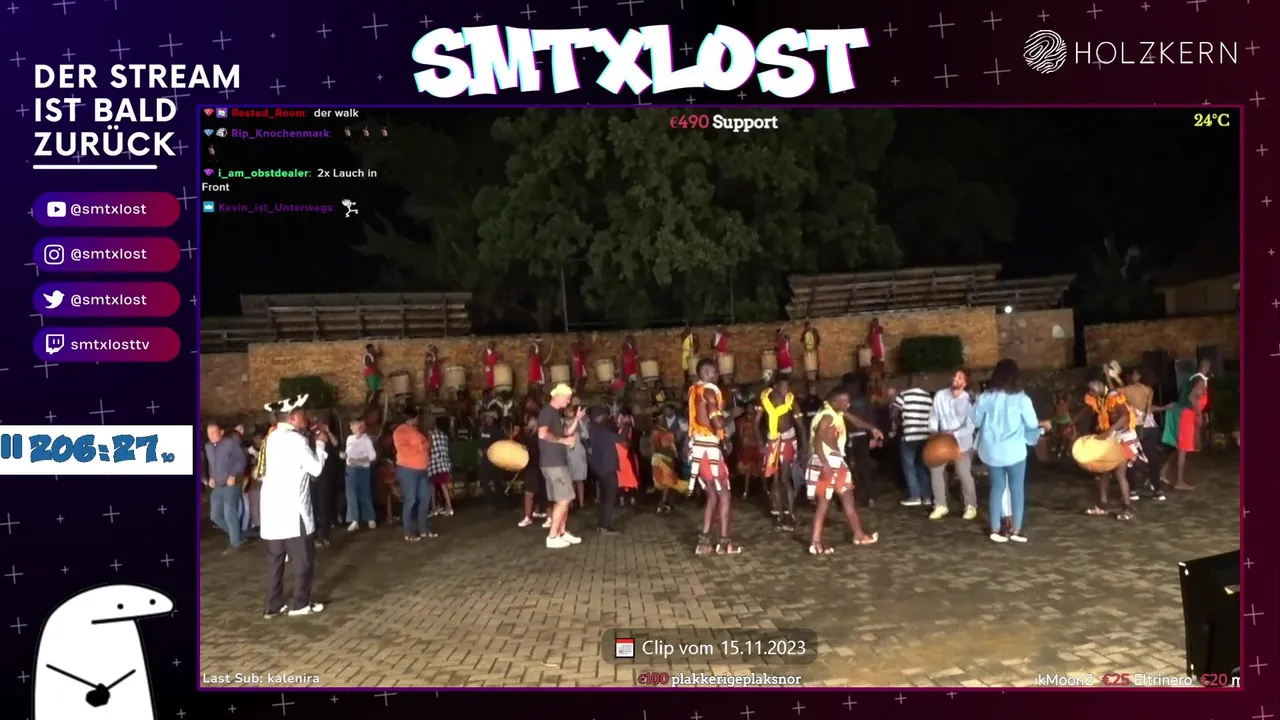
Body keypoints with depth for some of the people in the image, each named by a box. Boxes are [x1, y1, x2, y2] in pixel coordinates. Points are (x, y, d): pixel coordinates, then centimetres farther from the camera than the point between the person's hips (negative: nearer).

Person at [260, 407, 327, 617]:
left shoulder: (274, 437, 11)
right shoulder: (296, 440, -15)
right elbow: (316, 468, -10)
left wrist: (312, 440, 15)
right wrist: (320, 443, 2)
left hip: (273, 507, 8)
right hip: (292, 508, -8)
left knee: (275, 558, 12)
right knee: (303, 559, 5)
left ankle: (274, 605, 16)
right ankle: (300, 603, 12)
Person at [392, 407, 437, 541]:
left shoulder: (415, 430, 19)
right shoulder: (401, 431, -10)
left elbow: (424, 445, 29)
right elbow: (403, 449, -21)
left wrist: (427, 447, 8)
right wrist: (421, 447, -16)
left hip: (421, 469, 9)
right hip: (408, 469, -9)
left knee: (425, 499, 8)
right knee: (410, 501, -7)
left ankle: (424, 529, 16)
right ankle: (409, 532, -1)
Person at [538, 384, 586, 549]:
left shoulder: (558, 413, 18)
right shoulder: (547, 412, -13)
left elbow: (566, 433, 21)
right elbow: (543, 434, -25)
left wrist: (576, 419, 12)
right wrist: (563, 441, -18)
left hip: (559, 461, 10)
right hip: (552, 463, -10)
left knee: (564, 499, 14)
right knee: (563, 499, -9)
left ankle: (562, 532, 21)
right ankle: (552, 537, -5)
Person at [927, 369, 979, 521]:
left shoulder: (968, 400, -14)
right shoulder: (940, 395, -6)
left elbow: (970, 426, -18)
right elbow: (934, 416, -2)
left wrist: (954, 434, -30)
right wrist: (934, 432, -18)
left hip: (961, 442, -4)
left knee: (964, 474, -5)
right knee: (935, 470, 1)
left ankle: (971, 506, 13)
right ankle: (940, 505, 14)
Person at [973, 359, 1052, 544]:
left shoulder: (985, 397, -5)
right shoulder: (1021, 398, -9)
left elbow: (976, 421, 5)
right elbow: (1032, 424, -1)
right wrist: (1043, 425, 20)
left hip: (991, 450, 2)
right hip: (1014, 450, -2)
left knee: (997, 487, 11)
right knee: (1017, 488, 9)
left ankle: (995, 530, 10)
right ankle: (1016, 530, 9)